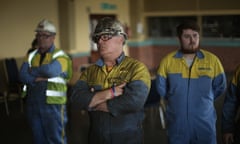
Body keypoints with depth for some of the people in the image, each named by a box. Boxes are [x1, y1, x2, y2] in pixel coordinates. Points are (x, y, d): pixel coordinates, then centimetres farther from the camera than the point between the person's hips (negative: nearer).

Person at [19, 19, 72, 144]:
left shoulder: (60, 56, -6)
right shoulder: (31, 56, 10)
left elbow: (50, 70, -25)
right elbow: (23, 76, -4)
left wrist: (32, 71, -8)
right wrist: (37, 78, -19)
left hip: (54, 105, -5)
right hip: (33, 105, 5)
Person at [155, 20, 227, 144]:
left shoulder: (212, 60, -4)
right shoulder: (167, 61, -4)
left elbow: (220, 86, 6)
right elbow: (161, 88, 5)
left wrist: (204, 101, 9)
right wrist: (176, 101, 9)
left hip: (204, 123, 0)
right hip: (177, 124, 0)